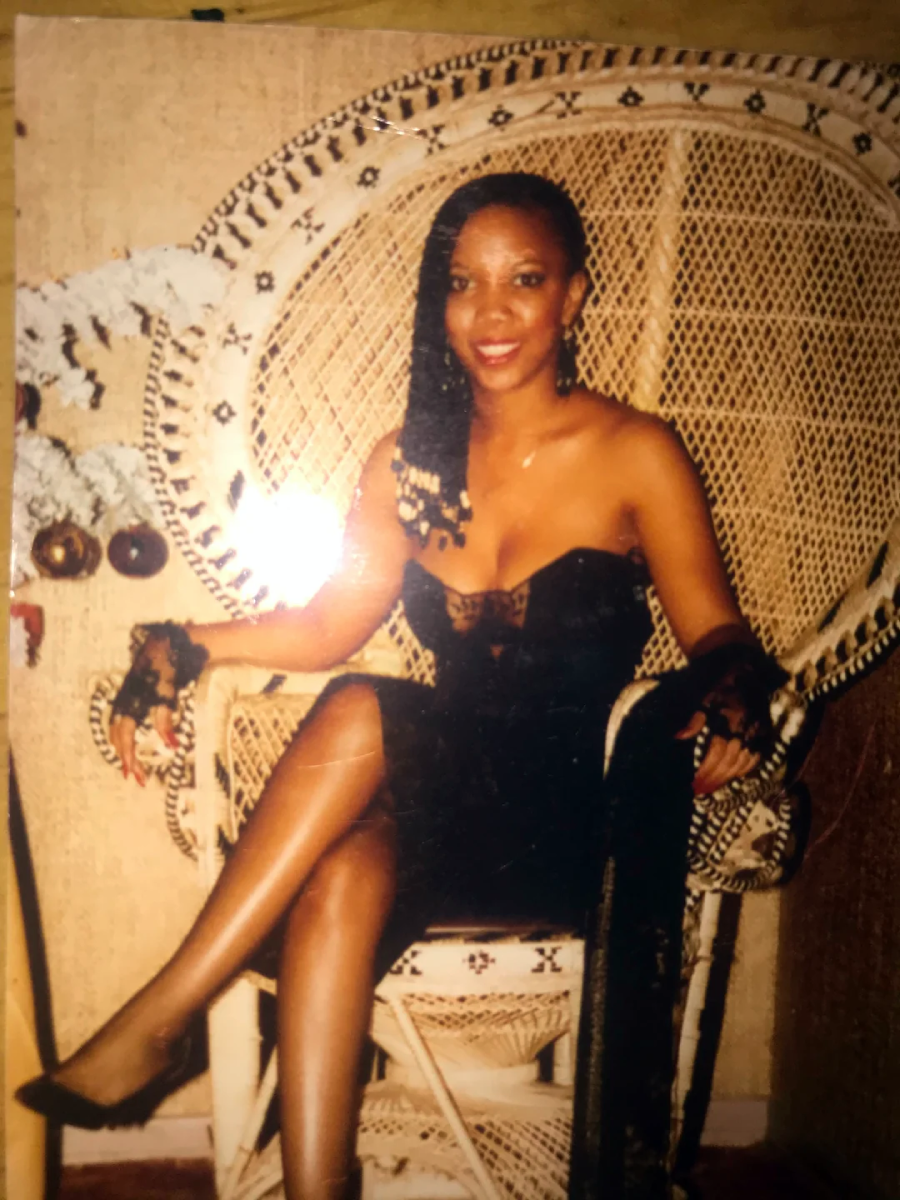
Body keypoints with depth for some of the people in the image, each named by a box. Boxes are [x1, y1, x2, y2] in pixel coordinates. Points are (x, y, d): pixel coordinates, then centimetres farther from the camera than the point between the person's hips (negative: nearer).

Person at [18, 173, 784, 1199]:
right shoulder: (411, 462, 9)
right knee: (341, 876, -31)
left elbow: (716, 633, -4)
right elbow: (329, 627, 11)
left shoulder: (635, 454, -3)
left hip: (576, 816, -3)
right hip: (449, 806, 3)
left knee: (360, 717, -27)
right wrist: (185, 647, -3)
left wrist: (730, 690, -27)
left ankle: (153, 1026, -19)